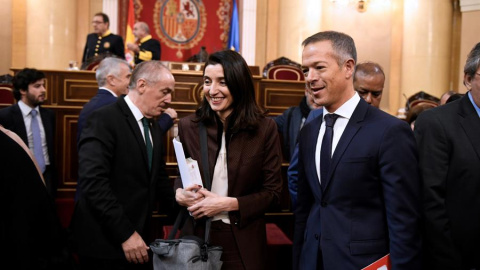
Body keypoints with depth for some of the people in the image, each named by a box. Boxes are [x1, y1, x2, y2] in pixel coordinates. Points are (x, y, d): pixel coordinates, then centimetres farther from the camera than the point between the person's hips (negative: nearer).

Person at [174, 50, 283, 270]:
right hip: (197, 235, 2)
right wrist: (179, 193, -11)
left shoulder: (264, 128, -8)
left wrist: (228, 204, -17)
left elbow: (272, 192, -6)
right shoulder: (188, 126, -1)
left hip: (243, 242, -2)